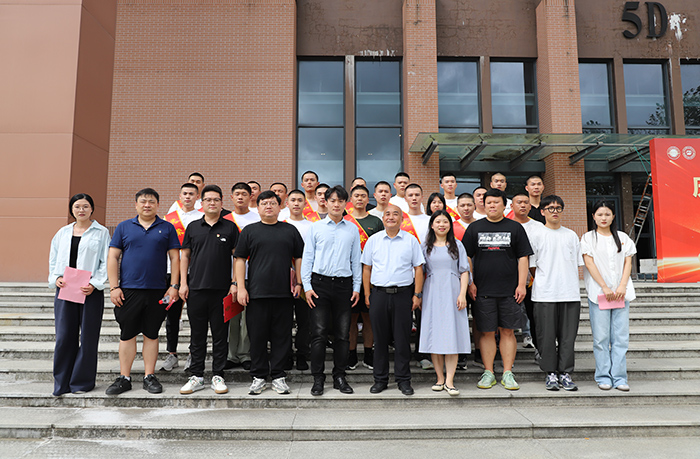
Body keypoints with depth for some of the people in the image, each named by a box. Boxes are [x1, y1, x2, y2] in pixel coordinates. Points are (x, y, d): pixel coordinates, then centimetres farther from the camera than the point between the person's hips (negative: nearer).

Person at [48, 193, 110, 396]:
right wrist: (56, 278, -2)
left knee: (88, 336, 2)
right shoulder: (63, 233, 15)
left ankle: (82, 381, 14)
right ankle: (62, 382, 15)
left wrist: (94, 283, -14)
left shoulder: (101, 233, 3)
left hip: (91, 291, -3)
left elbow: (106, 262, -2)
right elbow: (53, 259, 16)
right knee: (64, 336, 3)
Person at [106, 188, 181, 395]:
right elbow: (113, 257, 5)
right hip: (128, 290, 0)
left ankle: (149, 376, 17)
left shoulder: (167, 228, 7)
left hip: (158, 291, 0)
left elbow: (175, 258, 5)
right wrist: (114, 287, -2)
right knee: (127, 334, 4)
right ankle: (124, 378, 15)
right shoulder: (123, 227, 8)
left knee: (151, 334, 8)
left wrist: (174, 286, -3)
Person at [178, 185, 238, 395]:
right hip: (196, 289, 2)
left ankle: (218, 376, 14)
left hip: (221, 289, -1)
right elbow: (185, 255, 11)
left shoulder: (230, 227, 5)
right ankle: (197, 376, 18)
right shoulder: (193, 227, 10)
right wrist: (183, 283, 3)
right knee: (197, 334, 8)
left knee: (220, 334, 4)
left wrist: (235, 283, -4)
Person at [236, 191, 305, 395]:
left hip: (284, 293, 1)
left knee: (282, 336, 5)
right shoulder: (250, 231, 8)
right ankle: (258, 377, 17)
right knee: (257, 336, 4)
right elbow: (240, 259, 5)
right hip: (256, 293, -1)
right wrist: (241, 287, -3)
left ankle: (278, 376, 16)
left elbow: (299, 258, 14)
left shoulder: (290, 230, 12)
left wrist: (298, 282, 3)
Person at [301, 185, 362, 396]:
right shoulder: (316, 227, 6)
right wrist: (307, 286, -3)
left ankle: (340, 377, 18)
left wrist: (357, 287, 7)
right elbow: (307, 258, 5)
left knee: (342, 334, 5)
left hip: (344, 284, 2)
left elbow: (356, 260, 13)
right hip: (320, 283, -2)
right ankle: (318, 379, 7)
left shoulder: (352, 229, 11)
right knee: (319, 333, -3)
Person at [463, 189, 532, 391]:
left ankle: (507, 374, 13)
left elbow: (523, 258, 5)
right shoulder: (475, 228, 8)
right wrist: (469, 283, 0)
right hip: (483, 291, 0)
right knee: (487, 332, 4)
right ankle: (488, 373, 14)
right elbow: (466, 257, 8)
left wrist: (521, 284, -3)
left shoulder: (515, 228, 7)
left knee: (508, 331, 4)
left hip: (509, 291, 0)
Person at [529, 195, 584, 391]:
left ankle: (565, 373, 13)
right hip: (544, 294, -3)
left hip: (570, 294, 3)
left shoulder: (571, 235, 13)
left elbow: (577, 264, 15)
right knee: (547, 335, 0)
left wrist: (572, 285, 8)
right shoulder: (537, 235, 3)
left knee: (568, 335, 4)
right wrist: (542, 282, 1)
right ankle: (550, 373, 11)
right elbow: (532, 265, 5)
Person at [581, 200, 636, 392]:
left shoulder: (622, 237, 14)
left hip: (621, 293, 3)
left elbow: (628, 263, 9)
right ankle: (603, 377, 7)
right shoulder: (588, 238, 5)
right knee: (601, 337, -2)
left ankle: (619, 377, 8)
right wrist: (605, 288, -10)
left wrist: (622, 286, -5)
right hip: (598, 293, -3)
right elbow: (589, 263, -3)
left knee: (621, 336, 1)